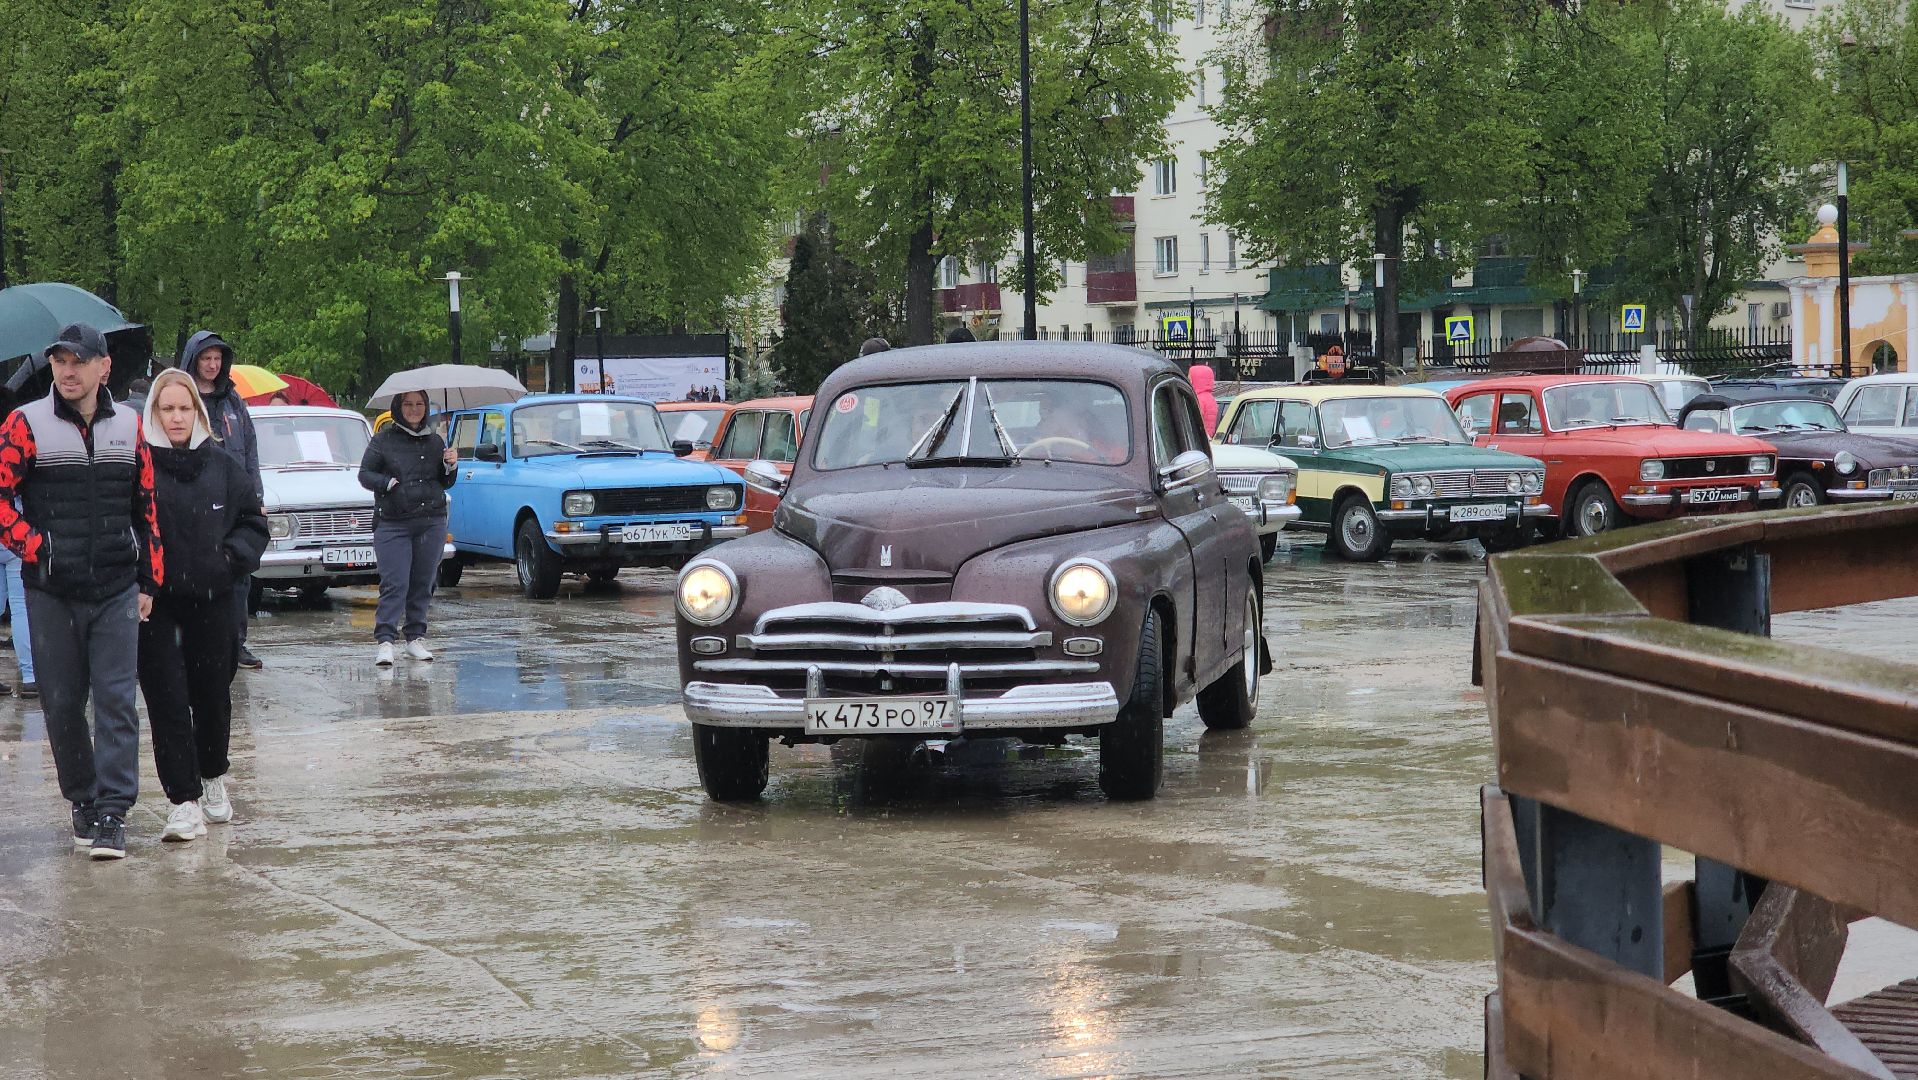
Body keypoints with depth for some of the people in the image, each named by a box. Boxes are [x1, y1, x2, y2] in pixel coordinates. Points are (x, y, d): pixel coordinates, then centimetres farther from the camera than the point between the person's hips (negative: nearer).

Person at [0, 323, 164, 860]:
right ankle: (83, 801, 20)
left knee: (117, 700, -6)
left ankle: (112, 813, -6)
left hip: (117, 592, 1)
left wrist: (149, 579, 8)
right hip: (51, 593, -1)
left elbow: (146, 505, 12)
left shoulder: (129, 425, 7)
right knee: (62, 703, 6)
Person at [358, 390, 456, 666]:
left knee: (423, 584, 6)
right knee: (394, 584, -11)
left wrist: (450, 466, -3)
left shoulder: (435, 441, 13)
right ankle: (385, 642, -15)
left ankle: (416, 638, 14)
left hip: (432, 522, 4)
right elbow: (364, 475, 1)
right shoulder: (383, 441, 2)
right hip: (393, 524, -4)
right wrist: (388, 483, -16)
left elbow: (446, 483, 18)